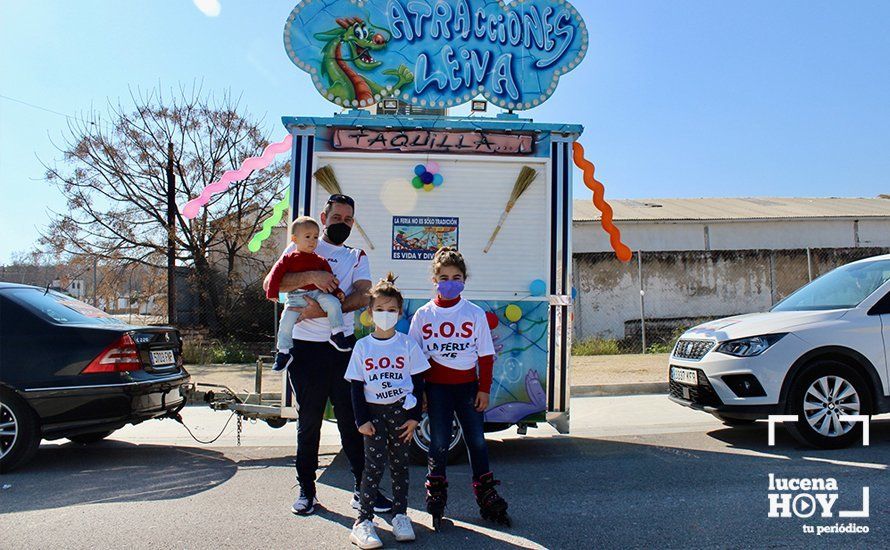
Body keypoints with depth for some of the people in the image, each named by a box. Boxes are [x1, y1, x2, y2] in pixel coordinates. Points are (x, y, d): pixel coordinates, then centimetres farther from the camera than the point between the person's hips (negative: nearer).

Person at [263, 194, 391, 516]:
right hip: (306, 348, -1)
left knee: (353, 420, 4)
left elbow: (362, 296, -7)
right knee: (308, 421, 9)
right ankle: (306, 490, 22)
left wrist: (322, 311, -21)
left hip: (344, 347, 1)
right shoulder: (301, 250, 8)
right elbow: (270, 284, -6)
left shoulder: (357, 257, 12)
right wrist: (310, 276, -22)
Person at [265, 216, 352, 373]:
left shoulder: (320, 261, 14)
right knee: (286, 320, -18)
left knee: (333, 302, -25)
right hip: (296, 297, -2)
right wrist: (272, 292, -6)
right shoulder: (289, 258, 6)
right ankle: (284, 352, -1)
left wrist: (338, 292, 0)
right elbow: (276, 273, 1)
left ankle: (337, 334, -13)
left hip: (318, 294, 2)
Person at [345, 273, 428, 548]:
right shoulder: (362, 346, 1)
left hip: (402, 411, 1)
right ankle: (363, 520, 3)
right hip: (373, 412, -1)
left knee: (400, 464, 8)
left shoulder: (407, 344, 0)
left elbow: (418, 382, 3)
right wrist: (361, 420, -5)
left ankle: (400, 514, 23)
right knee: (374, 464, -6)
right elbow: (356, 386, 2)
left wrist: (414, 417, -2)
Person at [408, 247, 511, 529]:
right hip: (437, 386, 0)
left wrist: (484, 389, -1)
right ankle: (436, 500, 19)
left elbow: (485, 355, 3)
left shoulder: (475, 313, 1)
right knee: (439, 442, 3)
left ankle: (487, 498, 22)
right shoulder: (423, 314, 1)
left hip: (468, 385, 1)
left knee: (476, 440, 6)